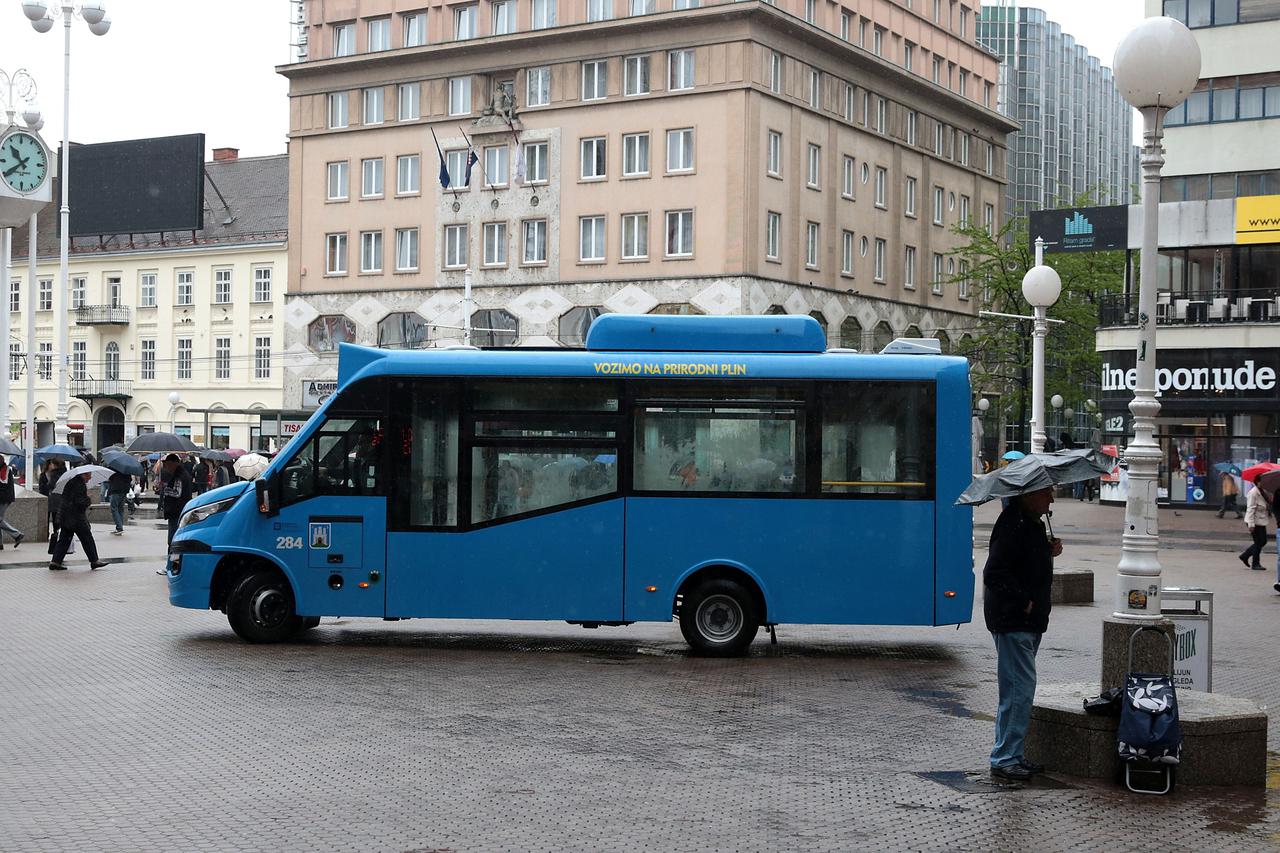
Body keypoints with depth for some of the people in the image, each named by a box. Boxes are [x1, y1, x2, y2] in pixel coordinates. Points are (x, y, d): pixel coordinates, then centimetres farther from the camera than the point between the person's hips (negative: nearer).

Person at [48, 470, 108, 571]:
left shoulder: (71, 482, 14)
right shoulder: (80, 484, -17)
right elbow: (79, 501, -23)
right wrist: (89, 500, -4)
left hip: (65, 516, 9)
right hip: (76, 518, -9)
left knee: (64, 539, 10)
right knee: (87, 538, 1)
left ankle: (55, 562, 7)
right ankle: (94, 561, 7)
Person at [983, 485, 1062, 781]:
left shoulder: (1033, 523, 14)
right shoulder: (1013, 524, -18)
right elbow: (994, 574, -24)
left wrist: (1049, 551, 8)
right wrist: (1023, 602, -20)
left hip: (1028, 622, 11)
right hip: (1012, 622, -11)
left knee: (1020, 689, 15)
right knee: (1020, 689, -9)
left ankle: (1012, 755, 22)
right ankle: (1004, 759, -4)